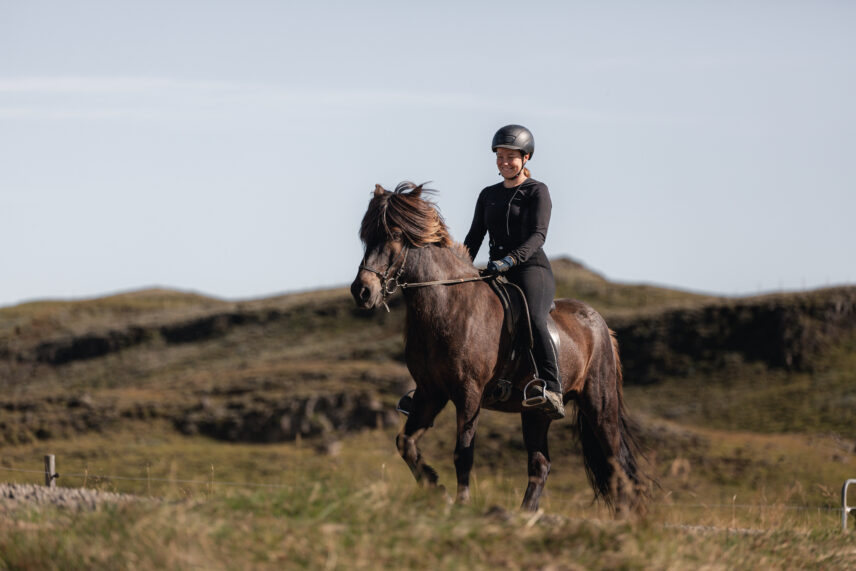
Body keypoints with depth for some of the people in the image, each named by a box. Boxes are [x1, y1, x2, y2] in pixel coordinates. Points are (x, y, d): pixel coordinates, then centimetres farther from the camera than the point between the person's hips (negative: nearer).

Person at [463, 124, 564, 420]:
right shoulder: (488, 195, 19)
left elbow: (538, 235, -13)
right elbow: (474, 238, 20)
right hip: (498, 275, 7)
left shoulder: (537, 191, 1)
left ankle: (552, 393, -50)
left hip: (532, 270, -7)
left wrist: (509, 260, -29)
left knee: (532, 319, -35)